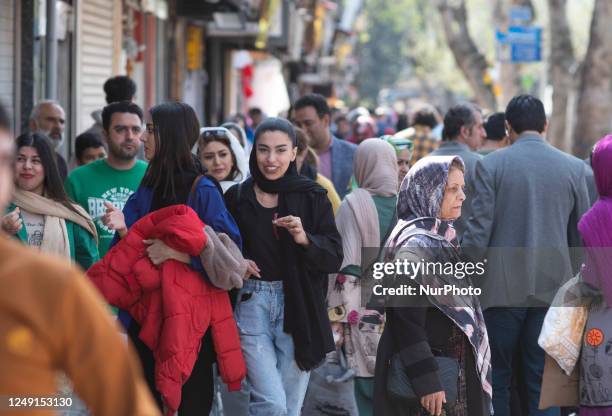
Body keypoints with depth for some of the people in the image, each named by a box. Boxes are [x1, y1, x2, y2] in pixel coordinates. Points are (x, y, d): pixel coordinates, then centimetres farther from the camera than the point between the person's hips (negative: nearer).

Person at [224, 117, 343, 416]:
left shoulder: (313, 197, 2)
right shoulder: (237, 197, 3)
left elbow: (335, 257, -2)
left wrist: (304, 239, -20)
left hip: (297, 309, 1)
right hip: (251, 303, -1)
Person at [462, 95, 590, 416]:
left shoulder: (491, 165, -6)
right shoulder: (573, 168, 1)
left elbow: (478, 231, -9)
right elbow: (582, 236, 6)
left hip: (503, 287, -2)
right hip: (553, 288, 2)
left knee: (497, 378, 9)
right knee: (544, 383, 6)